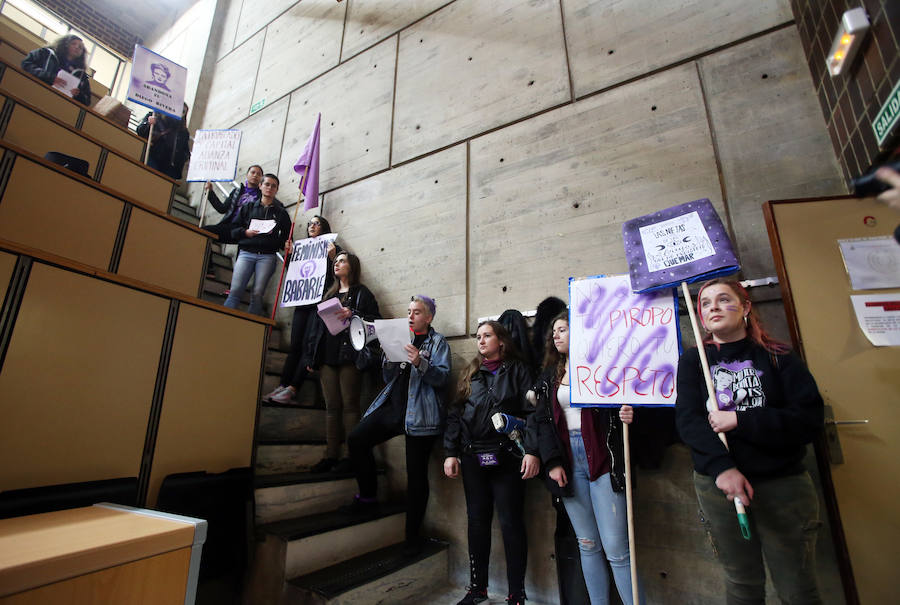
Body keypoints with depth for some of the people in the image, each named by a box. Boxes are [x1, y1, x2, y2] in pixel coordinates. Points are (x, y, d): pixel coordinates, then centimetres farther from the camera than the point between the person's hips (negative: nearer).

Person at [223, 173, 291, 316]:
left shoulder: (281, 213, 17)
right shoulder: (248, 208, 19)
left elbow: (287, 237, 14)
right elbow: (233, 231, 17)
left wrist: (286, 245, -8)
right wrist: (245, 232, -3)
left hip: (267, 256, -1)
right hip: (246, 253, 1)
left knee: (257, 294, -8)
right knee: (235, 290, -12)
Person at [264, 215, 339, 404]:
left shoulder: (333, 249, 7)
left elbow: (334, 277, -4)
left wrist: (331, 257, -17)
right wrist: (290, 255, 16)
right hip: (302, 303, 6)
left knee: (308, 345, -10)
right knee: (295, 346, 1)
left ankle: (292, 389, -12)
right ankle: (282, 387, -1)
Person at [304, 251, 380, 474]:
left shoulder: (362, 293, 5)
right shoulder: (329, 295, 23)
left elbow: (375, 320, -5)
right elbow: (316, 325, 20)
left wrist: (353, 314, -19)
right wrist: (311, 356, 14)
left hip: (349, 357, -6)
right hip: (327, 357, 6)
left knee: (349, 405, -5)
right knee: (331, 406, 7)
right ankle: (331, 455, 13)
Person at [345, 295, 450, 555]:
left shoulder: (438, 341, 3)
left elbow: (443, 376, -10)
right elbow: (388, 379, 17)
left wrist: (420, 362, -26)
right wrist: (389, 360, -4)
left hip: (419, 414, -5)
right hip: (392, 407, 6)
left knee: (416, 473, -1)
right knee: (356, 439, -7)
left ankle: (413, 535, 16)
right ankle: (368, 495, 14)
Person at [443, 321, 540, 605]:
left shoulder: (517, 370, 2)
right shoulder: (471, 373, 12)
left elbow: (531, 412, -6)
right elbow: (455, 414, 10)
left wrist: (532, 451, -15)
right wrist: (451, 453, 4)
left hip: (507, 457, -3)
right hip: (473, 456, 4)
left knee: (511, 523, 3)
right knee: (477, 521, 13)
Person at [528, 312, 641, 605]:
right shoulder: (550, 377, 13)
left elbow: (621, 406, 0)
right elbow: (543, 421, 9)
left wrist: (628, 415, -23)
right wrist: (552, 461, -1)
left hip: (603, 459, -4)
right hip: (569, 461, 4)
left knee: (616, 549, -3)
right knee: (588, 545, 13)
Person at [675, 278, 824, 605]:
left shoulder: (778, 357, 1)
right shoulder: (692, 361, 2)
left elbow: (809, 419, -9)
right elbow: (688, 419, -9)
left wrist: (739, 421, -18)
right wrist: (722, 467, -22)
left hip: (782, 483, 0)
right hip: (717, 482, 1)